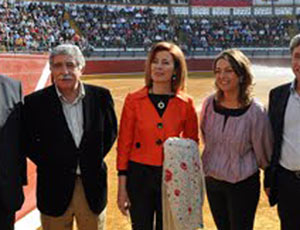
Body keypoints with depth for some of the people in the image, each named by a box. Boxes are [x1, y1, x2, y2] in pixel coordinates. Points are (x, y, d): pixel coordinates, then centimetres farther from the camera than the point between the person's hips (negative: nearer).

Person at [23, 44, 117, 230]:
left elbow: (111, 131, 8)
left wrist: (95, 160, 1)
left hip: (93, 187, 2)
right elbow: (28, 141, 1)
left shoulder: (100, 96, -2)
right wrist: (49, 164, -6)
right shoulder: (36, 102, -7)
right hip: (55, 189, -1)